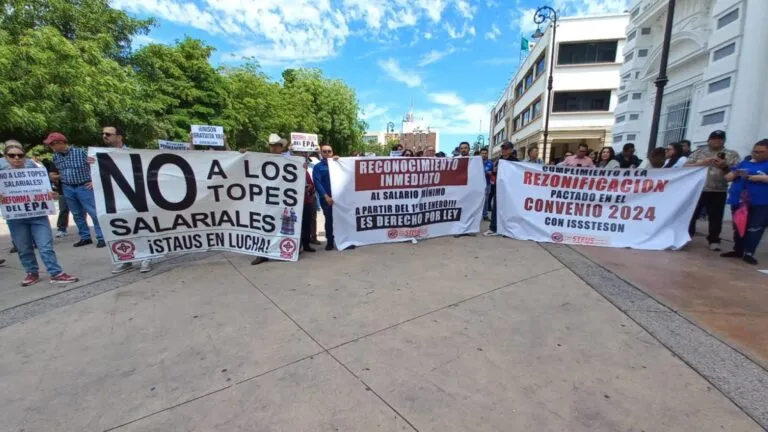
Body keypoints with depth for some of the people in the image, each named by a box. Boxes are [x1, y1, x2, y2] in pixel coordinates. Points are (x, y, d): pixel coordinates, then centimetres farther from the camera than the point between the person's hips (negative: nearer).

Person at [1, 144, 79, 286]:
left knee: (46, 246, -4)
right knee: (24, 249, 11)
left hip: (37, 214, -1)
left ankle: (56, 274, -1)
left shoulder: (32, 167, 2)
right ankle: (32, 273, 25)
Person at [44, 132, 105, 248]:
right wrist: (55, 177, 1)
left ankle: (102, 237, -2)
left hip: (83, 187, -6)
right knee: (77, 214, 10)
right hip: (67, 189, 6)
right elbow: (58, 172, 23)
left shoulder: (81, 152, -9)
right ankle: (85, 237, 19)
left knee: (94, 213, -7)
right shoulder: (56, 157, 9)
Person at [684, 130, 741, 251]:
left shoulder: (732, 155, 8)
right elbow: (686, 166, -1)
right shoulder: (698, 153, 8)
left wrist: (725, 167, -16)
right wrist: (702, 163, -15)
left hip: (718, 192, 0)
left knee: (715, 218, 4)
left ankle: (714, 240, 16)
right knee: (690, 215, 5)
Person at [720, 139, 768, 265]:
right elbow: (727, 177, 13)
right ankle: (738, 250, 21)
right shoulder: (744, 163, 14)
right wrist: (735, 174, -7)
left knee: (755, 228, -7)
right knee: (738, 227, 11)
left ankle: (748, 253, -1)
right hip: (739, 200, 5)